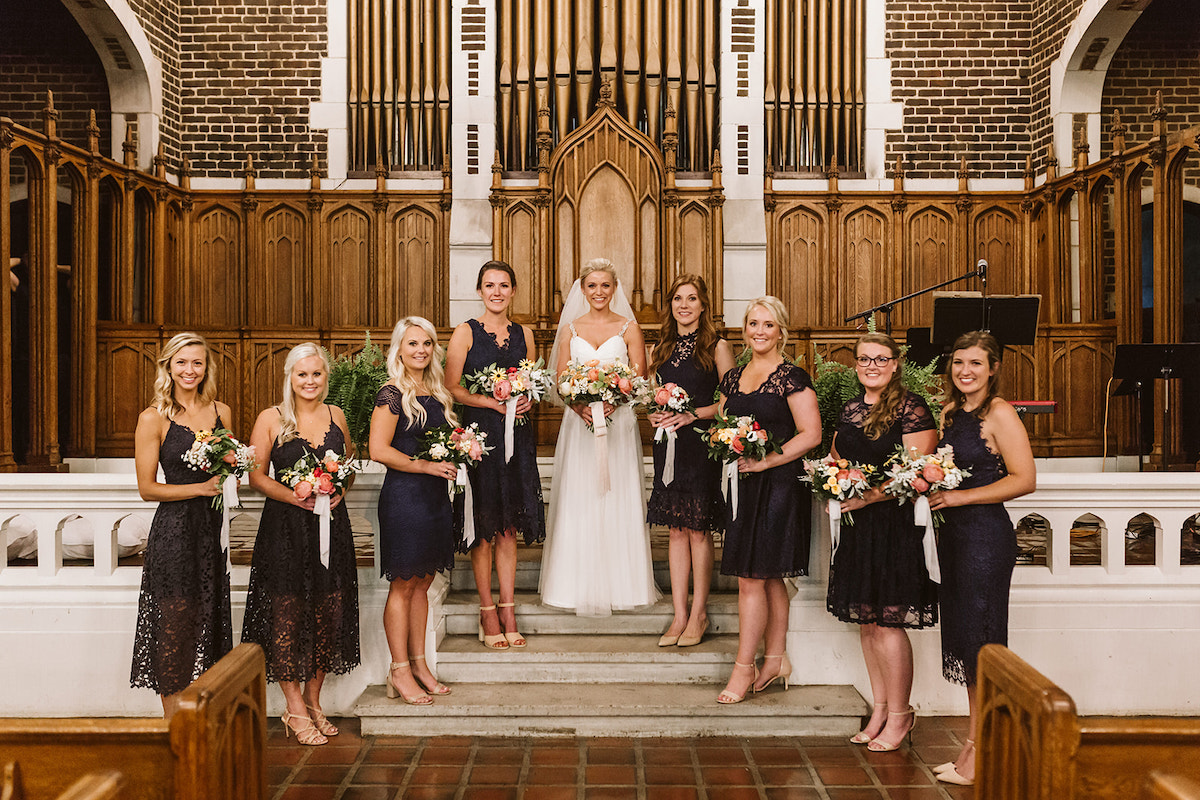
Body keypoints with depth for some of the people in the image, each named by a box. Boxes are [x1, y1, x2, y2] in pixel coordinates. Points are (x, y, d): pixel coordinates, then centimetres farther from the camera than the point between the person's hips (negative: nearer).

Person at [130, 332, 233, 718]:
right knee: (176, 626, 0)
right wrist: (201, 488, -15)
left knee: (210, 624, 8)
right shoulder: (153, 419, -4)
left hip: (214, 528, 5)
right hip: (174, 531, -4)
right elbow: (147, 488, -5)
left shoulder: (221, 412, 10)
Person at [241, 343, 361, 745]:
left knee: (329, 614, 7)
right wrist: (297, 498, -17)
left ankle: (313, 700, 24)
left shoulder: (335, 415, 9)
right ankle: (295, 710, 13)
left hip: (331, 525, 4)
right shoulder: (271, 419, -2)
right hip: (285, 528, -3)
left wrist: (338, 491, -1)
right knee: (287, 616, 0)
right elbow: (257, 475, -3)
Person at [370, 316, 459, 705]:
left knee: (423, 582, 13)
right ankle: (399, 671, 11)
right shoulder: (392, 394, -10)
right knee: (403, 585, 0)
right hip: (404, 495, -8)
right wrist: (426, 465, -16)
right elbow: (378, 449, -18)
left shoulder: (435, 393, 13)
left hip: (435, 496, 8)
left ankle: (419, 663, 23)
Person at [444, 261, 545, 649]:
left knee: (508, 527, 7)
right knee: (483, 526, 1)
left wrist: (527, 399, -3)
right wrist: (494, 402, -15)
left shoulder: (524, 334, 12)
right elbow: (451, 388, -6)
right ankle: (488, 612, 12)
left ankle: (508, 611, 15)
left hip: (516, 437, 3)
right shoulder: (465, 332, 0)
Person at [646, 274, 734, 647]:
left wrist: (693, 414, -17)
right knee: (676, 529, 7)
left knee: (699, 529, 0)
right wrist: (655, 414, -1)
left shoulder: (717, 346, -2)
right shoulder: (660, 349, 13)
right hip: (668, 446, 4)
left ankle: (699, 613, 12)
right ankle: (679, 614, 14)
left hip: (703, 444, -4)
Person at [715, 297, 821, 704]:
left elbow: (811, 434, -13)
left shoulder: (792, 378, -8)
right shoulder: (733, 377, 12)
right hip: (741, 486, 7)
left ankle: (743, 668, 3)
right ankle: (776, 658, 24)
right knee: (769, 578, 14)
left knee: (752, 578, -6)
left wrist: (765, 461, -17)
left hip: (777, 484, -6)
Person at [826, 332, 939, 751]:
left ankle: (899, 714, 14)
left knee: (887, 622, -3)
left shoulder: (912, 409, -8)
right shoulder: (850, 410, 13)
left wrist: (869, 496, -20)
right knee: (866, 621, 12)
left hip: (896, 524, -7)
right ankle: (880, 708, 25)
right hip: (856, 527, 7)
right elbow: (837, 460, 24)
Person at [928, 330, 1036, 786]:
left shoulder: (1000, 414, -10)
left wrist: (959, 497, -17)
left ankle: (979, 755, 10)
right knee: (963, 639, 12)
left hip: (986, 536, -8)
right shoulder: (950, 413, 13)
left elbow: (1024, 480, -16)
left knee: (982, 643, -1)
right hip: (952, 535, 8)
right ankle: (973, 747, 24)